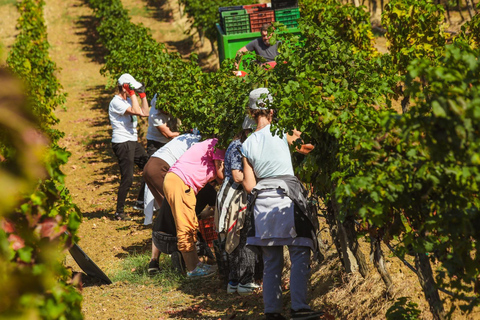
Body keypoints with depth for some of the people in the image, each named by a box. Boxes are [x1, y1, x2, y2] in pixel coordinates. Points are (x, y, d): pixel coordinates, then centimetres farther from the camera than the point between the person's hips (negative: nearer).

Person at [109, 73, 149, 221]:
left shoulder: (128, 100, 15)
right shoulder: (116, 102, -15)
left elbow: (145, 113, 13)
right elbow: (136, 111, -25)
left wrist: (142, 94, 11)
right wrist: (132, 93, -18)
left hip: (133, 142, 10)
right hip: (122, 144, -10)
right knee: (127, 178, -10)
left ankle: (142, 201, 23)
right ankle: (119, 212, -3)